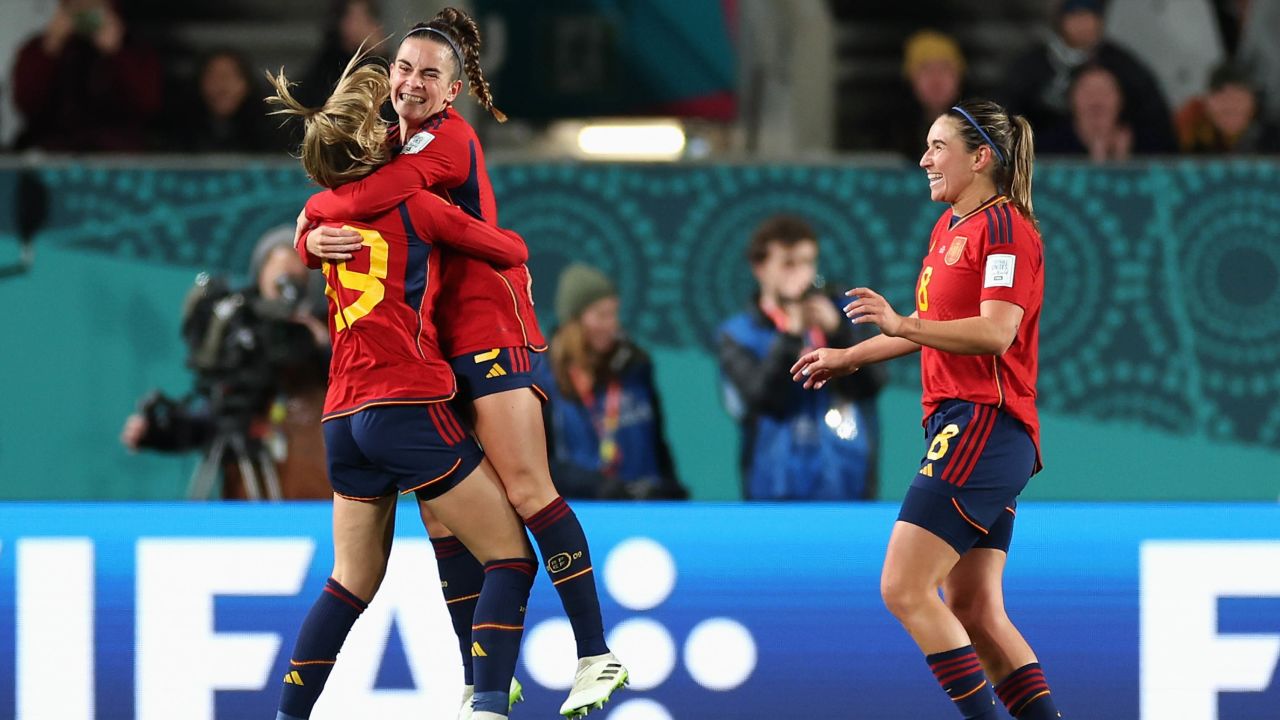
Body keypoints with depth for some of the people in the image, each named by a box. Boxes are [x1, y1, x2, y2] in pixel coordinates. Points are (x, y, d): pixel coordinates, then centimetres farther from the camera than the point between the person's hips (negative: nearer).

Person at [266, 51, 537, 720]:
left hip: (343, 423, 7)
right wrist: (511, 243, 27)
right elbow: (511, 250, 5)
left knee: (353, 582, 18)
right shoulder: (412, 204, -1)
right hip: (410, 407, -7)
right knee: (510, 557, -2)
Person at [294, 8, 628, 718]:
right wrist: (315, 239, -10)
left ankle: (596, 655, -14)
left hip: (489, 333, -8)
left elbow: (370, 198, -23)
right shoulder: (390, 144, 16)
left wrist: (315, 209, -3)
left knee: (526, 490, -13)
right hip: (429, 351, 8)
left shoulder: (449, 137, -8)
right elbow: (322, 227, 14)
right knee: (440, 515, 3)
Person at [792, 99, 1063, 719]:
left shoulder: (1003, 226, -10)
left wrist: (903, 324, -32)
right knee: (973, 610, 7)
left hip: (983, 426, -10)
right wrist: (849, 358, 39)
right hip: (961, 425, 10)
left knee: (904, 589, -15)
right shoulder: (949, 226, 19)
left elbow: (995, 333, -22)